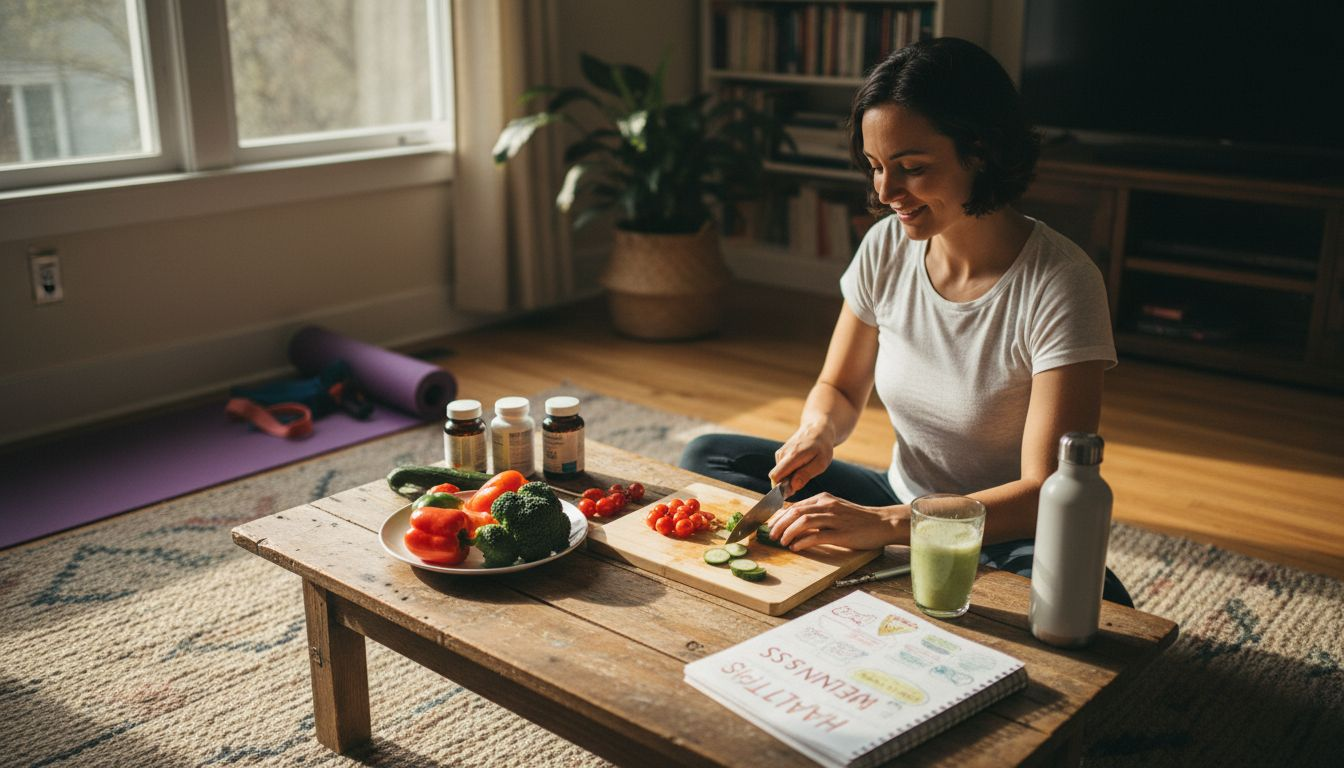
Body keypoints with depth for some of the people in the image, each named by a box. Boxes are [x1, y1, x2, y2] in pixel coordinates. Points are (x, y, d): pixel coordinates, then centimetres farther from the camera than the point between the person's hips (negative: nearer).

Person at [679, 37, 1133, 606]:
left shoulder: (1059, 283, -22)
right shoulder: (886, 248, -6)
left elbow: (1047, 492, -25)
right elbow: (839, 386, 9)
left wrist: (884, 523, -35)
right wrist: (818, 431, -16)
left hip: (1005, 535, -4)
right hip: (901, 503, 5)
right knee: (707, 457, -5)